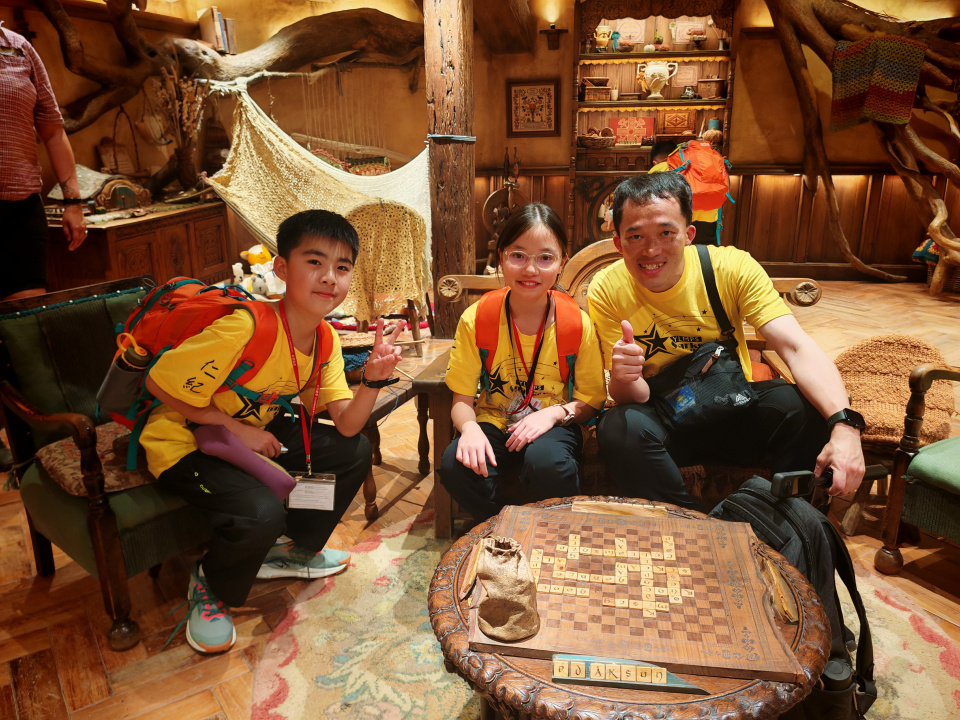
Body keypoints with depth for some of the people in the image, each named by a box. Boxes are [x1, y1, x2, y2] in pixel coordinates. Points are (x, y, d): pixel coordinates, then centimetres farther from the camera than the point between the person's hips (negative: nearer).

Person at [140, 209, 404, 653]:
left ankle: (291, 550, 21)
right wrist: (237, 428, -22)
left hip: (252, 433, 8)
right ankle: (210, 587, 5)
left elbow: (347, 425, -7)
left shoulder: (325, 340, -6)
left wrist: (373, 378, -25)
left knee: (353, 452, -1)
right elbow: (160, 384, -23)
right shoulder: (244, 330, -31)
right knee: (260, 513, -31)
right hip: (185, 444, -7)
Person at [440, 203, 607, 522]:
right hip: (494, 425, 2)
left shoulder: (577, 322, -10)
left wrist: (555, 413, -21)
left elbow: (591, 400, 0)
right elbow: (462, 400, -5)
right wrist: (469, 427, -28)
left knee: (547, 463, -36)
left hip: (553, 427, -1)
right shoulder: (476, 319, -9)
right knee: (455, 466, -30)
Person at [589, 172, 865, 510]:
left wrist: (844, 424, -40)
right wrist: (623, 378, -40)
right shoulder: (607, 292, -14)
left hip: (733, 410, 1)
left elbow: (796, 348, -23)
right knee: (619, 427, -33)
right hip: (662, 423, 0)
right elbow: (634, 397, -14)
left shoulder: (732, 267, -14)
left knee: (801, 404, -28)